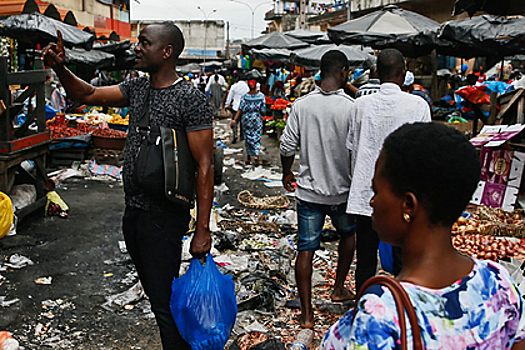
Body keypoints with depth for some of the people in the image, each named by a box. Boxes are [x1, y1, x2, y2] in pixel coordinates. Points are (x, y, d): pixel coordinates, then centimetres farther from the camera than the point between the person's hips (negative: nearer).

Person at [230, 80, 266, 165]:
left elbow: (240, 109, -13)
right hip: (257, 119, -1)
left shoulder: (244, 96, -6)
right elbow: (263, 110, -8)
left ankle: (248, 157, 17)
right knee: (257, 138, 6)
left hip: (246, 119, 1)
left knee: (248, 137, 12)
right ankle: (256, 155, -13)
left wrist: (234, 120, -14)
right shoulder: (261, 95, -7)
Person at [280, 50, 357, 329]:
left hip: (308, 189, 1)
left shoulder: (301, 104, -5)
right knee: (348, 233, 27)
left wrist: (287, 173, 15)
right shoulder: (351, 107, -12)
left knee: (306, 249, 6)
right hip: (341, 191, -1)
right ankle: (339, 288, 37)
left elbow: (287, 146, -3)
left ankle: (306, 313, 12)